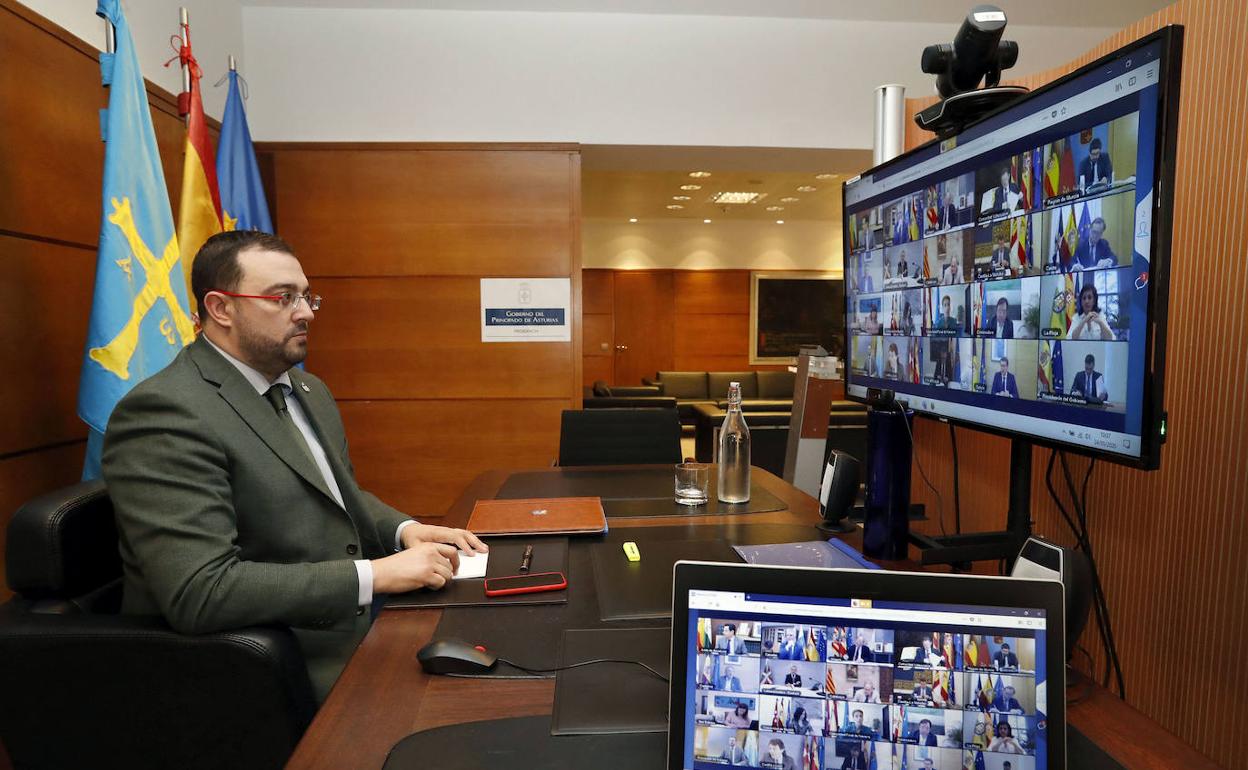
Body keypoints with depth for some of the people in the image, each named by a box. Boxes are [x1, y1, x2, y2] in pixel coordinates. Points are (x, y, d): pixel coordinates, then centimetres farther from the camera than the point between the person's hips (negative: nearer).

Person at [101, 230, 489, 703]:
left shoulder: (309, 390, 12)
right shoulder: (166, 413, -17)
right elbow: (199, 592, -25)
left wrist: (405, 530, 0)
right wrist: (376, 575, -25)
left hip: (359, 621, 8)